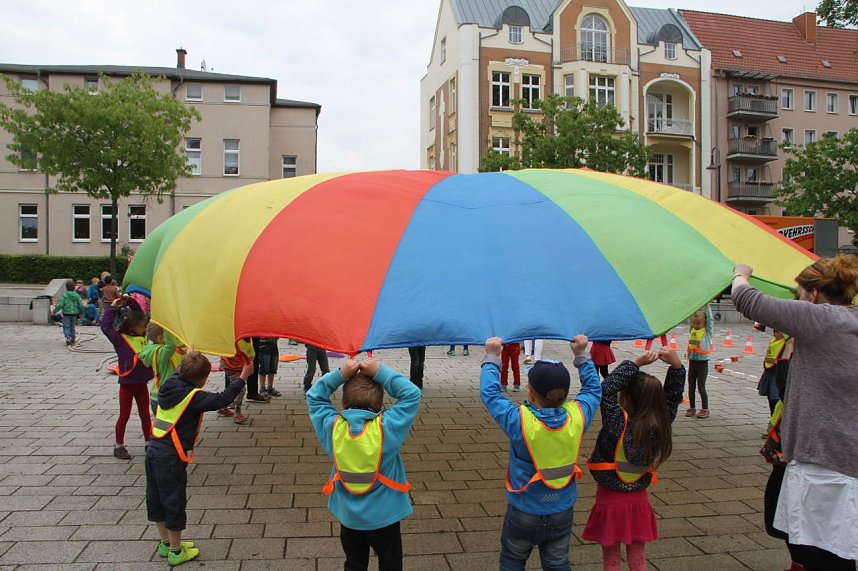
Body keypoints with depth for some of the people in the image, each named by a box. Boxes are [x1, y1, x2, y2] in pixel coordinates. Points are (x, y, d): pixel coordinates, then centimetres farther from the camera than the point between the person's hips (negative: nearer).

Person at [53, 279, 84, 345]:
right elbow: (81, 305, 3)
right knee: (72, 327, 14)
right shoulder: (77, 295, 2)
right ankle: (73, 340, 17)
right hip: (74, 313, 4)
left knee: (66, 326, 1)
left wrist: (54, 311, 0)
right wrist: (81, 313, 18)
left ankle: (68, 337, -22)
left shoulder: (64, 295, -10)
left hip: (66, 313, -4)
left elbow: (60, 305, -14)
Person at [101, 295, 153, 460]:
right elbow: (105, 326, -22)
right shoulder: (121, 340, -12)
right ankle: (119, 446, 21)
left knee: (145, 415, 14)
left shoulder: (142, 337, 3)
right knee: (124, 416, 7)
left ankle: (149, 443, 25)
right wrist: (112, 307, -15)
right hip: (127, 384, -5)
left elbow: (140, 315, 15)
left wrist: (130, 302, 5)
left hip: (141, 383, 5)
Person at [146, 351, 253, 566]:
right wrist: (243, 377, -15)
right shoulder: (193, 397, -18)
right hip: (171, 459, -9)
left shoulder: (169, 385, 5)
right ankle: (176, 552, 18)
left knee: (157, 500, 19)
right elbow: (221, 399, -23)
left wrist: (188, 359, 41)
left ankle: (165, 543, 36)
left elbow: (178, 375, 27)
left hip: (153, 452, 9)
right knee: (174, 503, 5)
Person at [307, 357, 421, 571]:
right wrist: (380, 372, -18)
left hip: (348, 517, 3)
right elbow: (412, 394, -17)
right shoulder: (387, 427, -25)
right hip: (384, 516, -2)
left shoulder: (333, 427, -17)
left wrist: (340, 374, -13)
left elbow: (314, 396, -3)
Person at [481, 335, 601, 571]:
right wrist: (581, 355, 10)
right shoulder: (577, 416, -17)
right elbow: (593, 388, 3)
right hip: (562, 514, 3)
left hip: (524, 513, -3)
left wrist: (492, 357, -4)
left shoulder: (519, 420, -27)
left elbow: (489, 392, -13)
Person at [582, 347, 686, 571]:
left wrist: (635, 363, -21)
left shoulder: (618, 423, -27)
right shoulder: (660, 425, -13)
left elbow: (607, 388, -24)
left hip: (610, 500, -4)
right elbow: (673, 395, -2)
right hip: (639, 500, 4)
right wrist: (676, 365, -11)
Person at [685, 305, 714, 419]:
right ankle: (691, 408, 20)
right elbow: (690, 316, 7)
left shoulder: (707, 331, -4)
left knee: (701, 387, -2)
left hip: (702, 362, -5)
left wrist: (706, 304, -13)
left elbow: (709, 317, -11)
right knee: (691, 386, 9)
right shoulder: (692, 329, 7)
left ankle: (705, 410, 9)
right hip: (692, 361, 5)